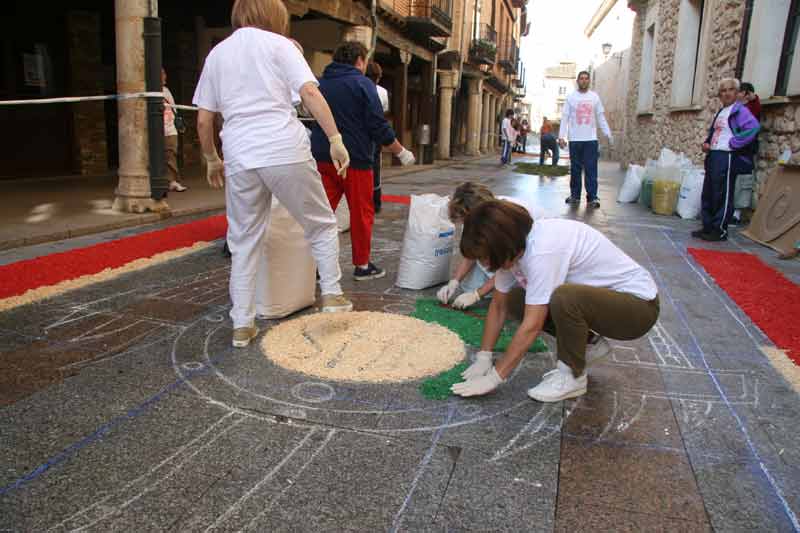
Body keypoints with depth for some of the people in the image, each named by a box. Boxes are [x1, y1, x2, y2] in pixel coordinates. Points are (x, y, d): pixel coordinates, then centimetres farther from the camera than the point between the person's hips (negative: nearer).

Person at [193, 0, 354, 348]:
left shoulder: (216, 54, 18)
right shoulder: (278, 44, 7)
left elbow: (203, 120, 15)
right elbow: (310, 93, -8)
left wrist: (211, 159, 26)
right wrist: (336, 140, -7)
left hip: (240, 159, 4)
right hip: (286, 152, -3)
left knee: (244, 242, 12)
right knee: (321, 224, 16)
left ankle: (242, 325, 15)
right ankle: (331, 293, 13)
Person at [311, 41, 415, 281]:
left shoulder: (321, 83, 14)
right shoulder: (362, 84, -5)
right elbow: (379, 126, -9)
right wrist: (401, 152, 1)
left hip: (322, 157, 6)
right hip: (355, 158, -5)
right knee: (362, 213, 6)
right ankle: (362, 266, 14)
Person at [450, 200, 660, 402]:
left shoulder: (542, 249, -32)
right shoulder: (513, 247, -7)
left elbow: (532, 326, -31)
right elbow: (498, 306, 1)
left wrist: (494, 377, -25)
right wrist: (483, 358, -3)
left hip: (638, 303, -8)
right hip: (597, 294, 8)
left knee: (563, 298, -36)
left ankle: (572, 377, -10)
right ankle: (588, 343, 14)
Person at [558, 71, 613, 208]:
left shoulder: (595, 97, 8)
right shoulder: (571, 97, 5)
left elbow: (601, 117, 11)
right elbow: (564, 118, 2)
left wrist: (608, 134, 5)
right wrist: (561, 136, -7)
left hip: (591, 139, 0)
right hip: (575, 139, 0)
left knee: (591, 169, -5)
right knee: (575, 169, 6)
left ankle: (592, 197, -5)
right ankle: (575, 196, 14)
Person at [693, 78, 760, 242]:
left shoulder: (740, 110, -8)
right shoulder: (720, 112, 18)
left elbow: (753, 128, -23)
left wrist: (732, 143, -19)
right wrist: (707, 143, 10)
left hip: (727, 157, -9)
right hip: (713, 156, 9)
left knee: (723, 195, -4)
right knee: (708, 193, 11)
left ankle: (720, 231, 3)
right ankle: (707, 227, 19)